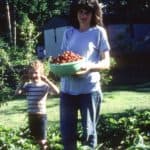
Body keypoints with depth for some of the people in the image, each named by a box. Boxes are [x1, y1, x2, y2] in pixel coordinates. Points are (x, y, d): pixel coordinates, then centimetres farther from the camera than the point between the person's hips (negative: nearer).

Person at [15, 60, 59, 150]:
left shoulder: (45, 85, -12)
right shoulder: (28, 86, 2)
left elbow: (56, 91, -28)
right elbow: (17, 93, -4)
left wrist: (46, 80, -27)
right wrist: (23, 82, -6)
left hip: (41, 115, -5)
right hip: (31, 115, 5)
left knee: (42, 140, 0)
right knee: (37, 138, 18)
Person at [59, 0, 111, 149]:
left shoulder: (99, 32, 0)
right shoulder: (68, 32, 11)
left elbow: (106, 63, -3)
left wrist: (90, 67, -23)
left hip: (89, 88, -3)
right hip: (67, 88, 3)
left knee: (88, 131, 5)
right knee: (66, 132, 7)